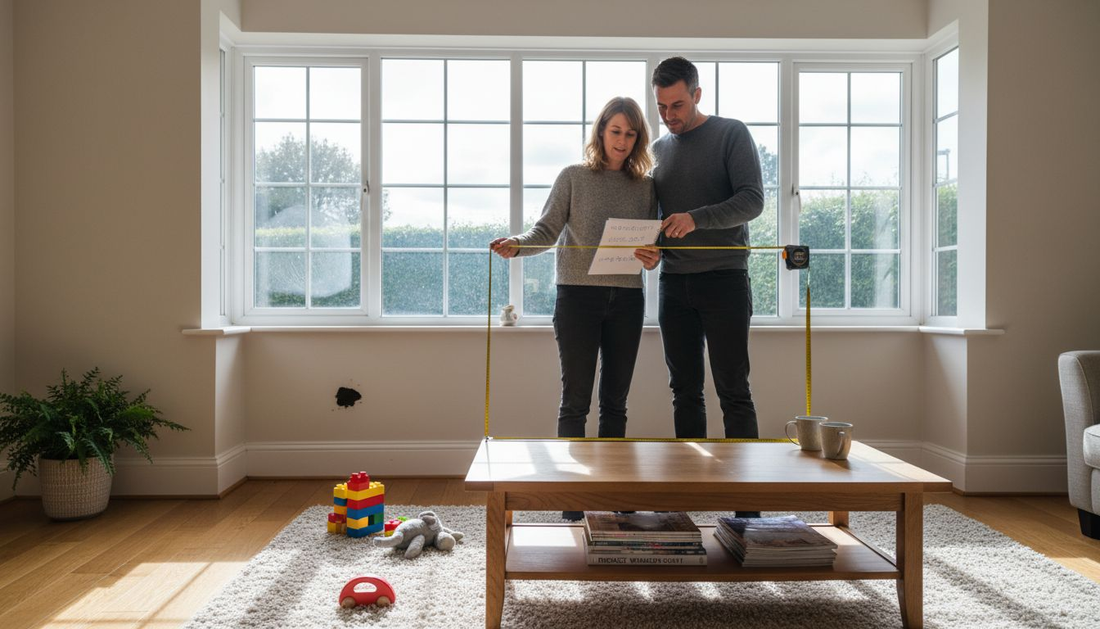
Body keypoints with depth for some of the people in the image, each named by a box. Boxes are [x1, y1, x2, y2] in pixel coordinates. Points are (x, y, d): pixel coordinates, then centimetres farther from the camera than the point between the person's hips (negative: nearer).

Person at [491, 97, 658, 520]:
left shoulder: (646, 187, 12)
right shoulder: (573, 178, 4)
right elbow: (547, 230, -2)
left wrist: (651, 258, -13)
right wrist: (516, 244, -21)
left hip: (626, 299, 3)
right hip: (578, 296, -3)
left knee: (615, 400, 9)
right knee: (576, 398, -1)